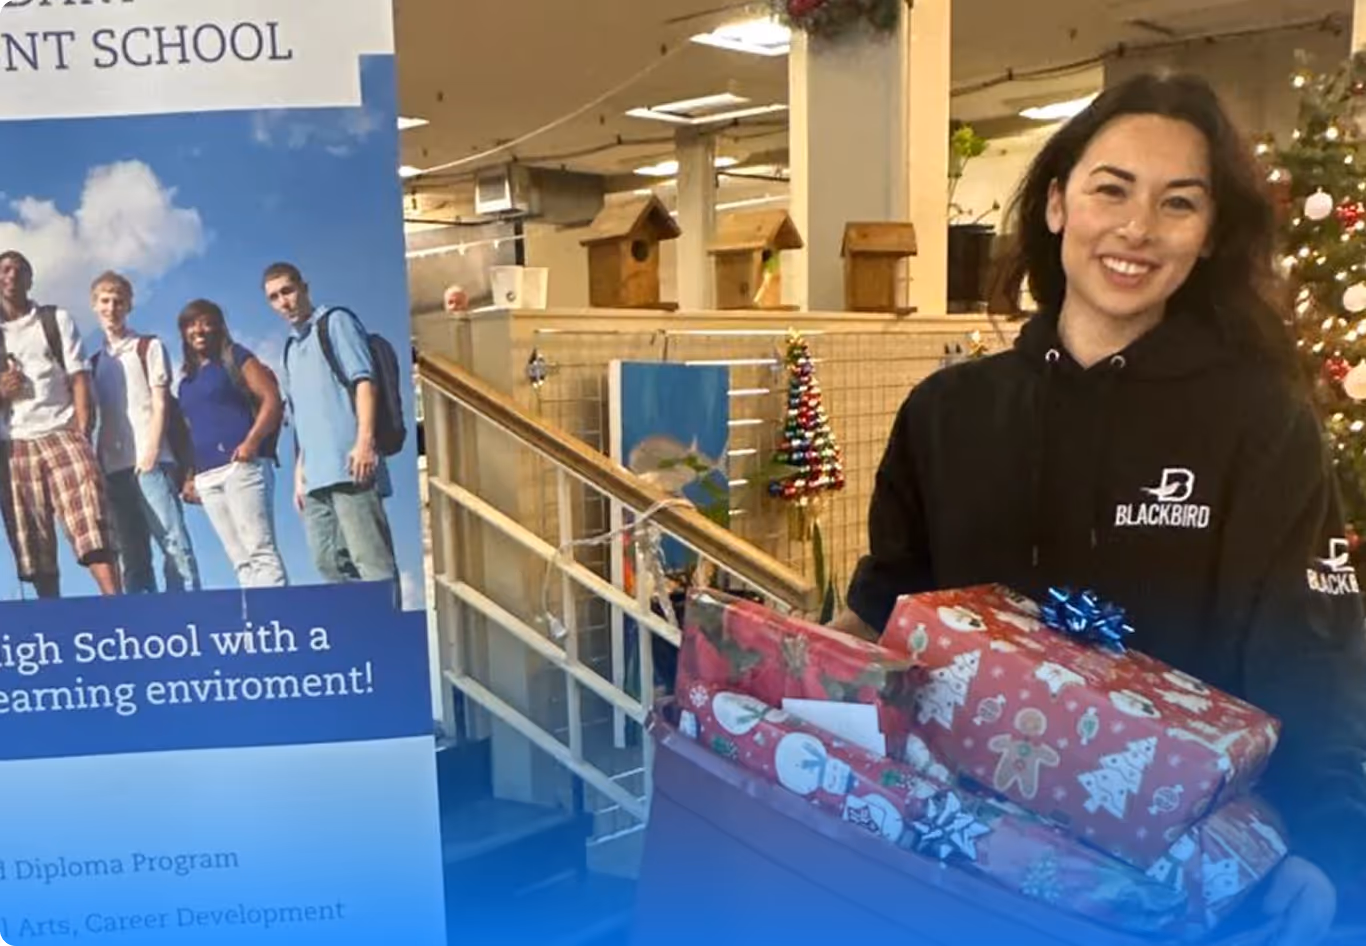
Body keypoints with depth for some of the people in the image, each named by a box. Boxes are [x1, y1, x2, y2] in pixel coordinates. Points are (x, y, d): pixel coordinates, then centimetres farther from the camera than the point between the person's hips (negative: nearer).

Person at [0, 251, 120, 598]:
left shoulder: (56, 319, 12)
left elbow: (79, 378, 4)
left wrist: (82, 433, -7)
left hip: (62, 432, -2)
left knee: (90, 519, -20)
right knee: (32, 542, 0)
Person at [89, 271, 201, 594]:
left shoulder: (149, 347, 9)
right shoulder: (95, 362, 21)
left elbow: (161, 404, 0)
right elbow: (94, 417, 18)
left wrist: (151, 450, -12)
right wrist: (94, 462, 6)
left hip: (149, 460, -5)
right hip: (112, 467, 5)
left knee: (174, 542, -13)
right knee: (130, 555, 2)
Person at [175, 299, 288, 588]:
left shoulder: (235, 358, 6)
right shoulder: (187, 379, 23)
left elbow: (272, 399, -4)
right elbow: (191, 431, 25)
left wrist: (252, 441, -17)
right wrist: (189, 476, 14)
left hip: (241, 465, -6)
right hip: (207, 477, 6)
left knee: (259, 549, -15)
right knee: (241, 559, 2)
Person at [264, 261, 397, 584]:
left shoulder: (335, 321, 5)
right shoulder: (291, 349, 25)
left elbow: (363, 379, -7)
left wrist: (365, 441, -19)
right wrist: (299, 472, 18)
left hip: (348, 465, -8)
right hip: (315, 475, 8)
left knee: (371, 560, -11)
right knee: (328, 562, 4)